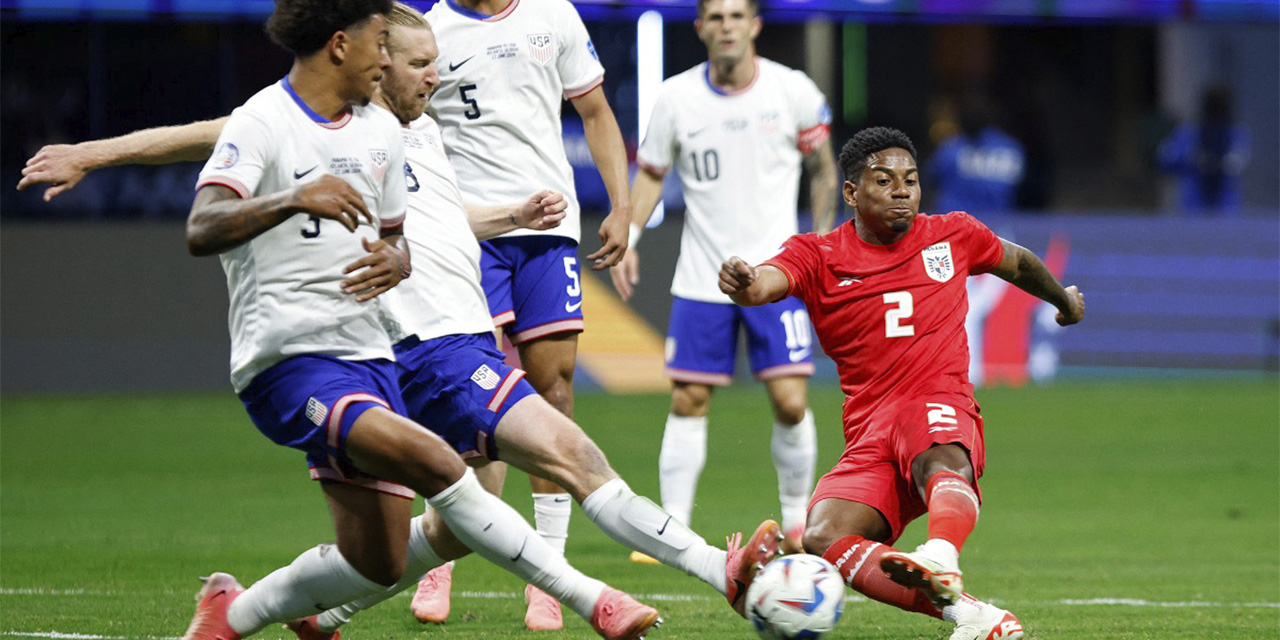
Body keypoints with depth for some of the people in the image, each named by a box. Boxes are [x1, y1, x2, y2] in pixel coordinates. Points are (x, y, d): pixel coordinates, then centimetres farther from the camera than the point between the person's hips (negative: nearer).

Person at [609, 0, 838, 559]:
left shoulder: (794, 92, -4)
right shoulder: (676, 98, -2)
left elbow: (820, 166, 9)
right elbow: (651, 172, 9)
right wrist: (628, 238, -3)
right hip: (700, 278, 1)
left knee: (790, 402, -8)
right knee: (688, 402, -2)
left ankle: (797, 523, 11)